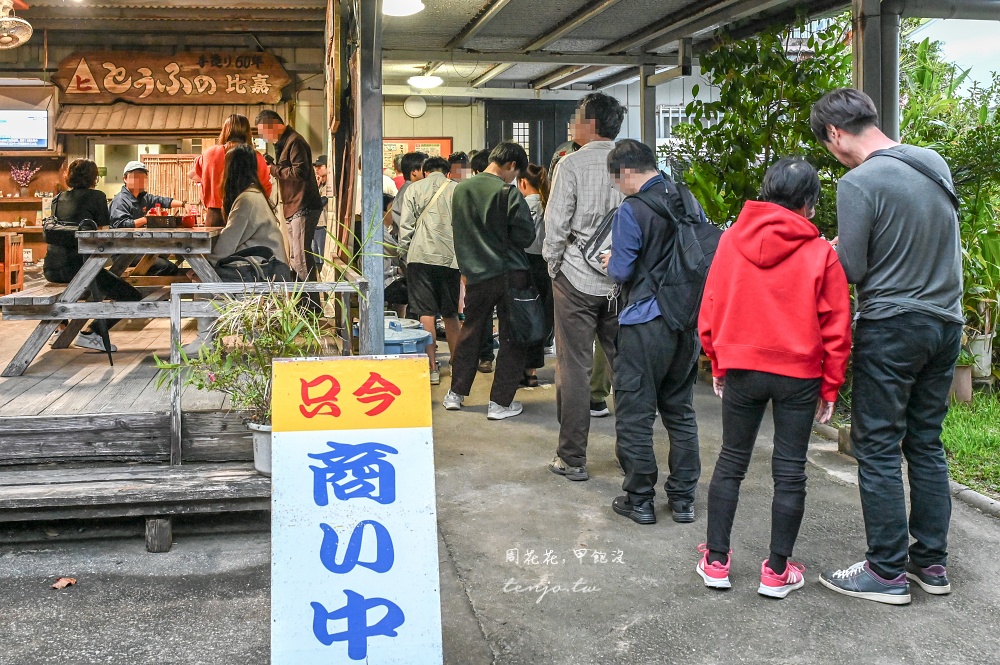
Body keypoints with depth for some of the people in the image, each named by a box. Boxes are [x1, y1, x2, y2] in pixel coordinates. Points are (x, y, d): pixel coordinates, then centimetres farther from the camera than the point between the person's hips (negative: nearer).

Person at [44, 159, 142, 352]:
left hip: (51, 269, 8)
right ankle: (90, 333, -14)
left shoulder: (58, 198, 19)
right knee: (132, 297, -4)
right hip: (77, 266, -8)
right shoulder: (96, 196, 2)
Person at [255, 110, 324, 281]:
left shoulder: (295, 142, -12)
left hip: (303, 209, -11)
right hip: (293, 209, 11)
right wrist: (272, 165, 10)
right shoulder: (283, 143, 21)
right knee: (295, 259, 12)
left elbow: (300, 172, -22)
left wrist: (274, 169, -12)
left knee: (301, 257, -13)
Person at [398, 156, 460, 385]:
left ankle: (432, 368, -3)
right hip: (450, 257, 1)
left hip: (421, 256, -1)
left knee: (426, 313, -1)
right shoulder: (458, 190, 9)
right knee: (450, 314, 11)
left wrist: (404, 254, 10)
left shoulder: (414, 189, 7)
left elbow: (406, 225, 2)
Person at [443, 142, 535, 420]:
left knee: (470, 333, 19)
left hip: (476, 274, 5)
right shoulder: (508, 192, -14)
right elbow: (526, 235, -13)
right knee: (512, 338, 5)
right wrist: (504, 239, 6)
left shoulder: (460, 189, 4)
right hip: (510, 273, -5)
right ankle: (500, 402, 7)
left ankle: (456, 394, 25)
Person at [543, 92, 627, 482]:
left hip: (578, 278, -4)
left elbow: (555, 225, -10)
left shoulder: (572, 164, -8)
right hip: (623, 280, 4)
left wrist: (554, 269, 5)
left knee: (575, 368, 3)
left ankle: (572, 459, 8)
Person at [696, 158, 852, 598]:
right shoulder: (820, 253, -8)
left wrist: (718, 365, 13)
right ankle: (777, 572, 15)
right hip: (799, 376, -2)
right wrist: (829, 387, 6)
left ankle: (716, 562, 18)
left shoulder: (732, 239, -3)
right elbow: (835, 328, -4)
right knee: (790, 472, 8)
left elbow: (710, 309, 2)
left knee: (730, 463, 14)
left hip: (741, 369, 2)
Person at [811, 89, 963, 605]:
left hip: (891, 328, -7)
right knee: (926, 445, 15)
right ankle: (931, 562, 22)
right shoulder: (936, 164, 8)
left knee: (877, 449, 2)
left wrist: (835, 249, 4)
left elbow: (851, 269, -15)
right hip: (946, 321, 8)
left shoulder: (859, 183, -16)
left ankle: (887, 571, 8)